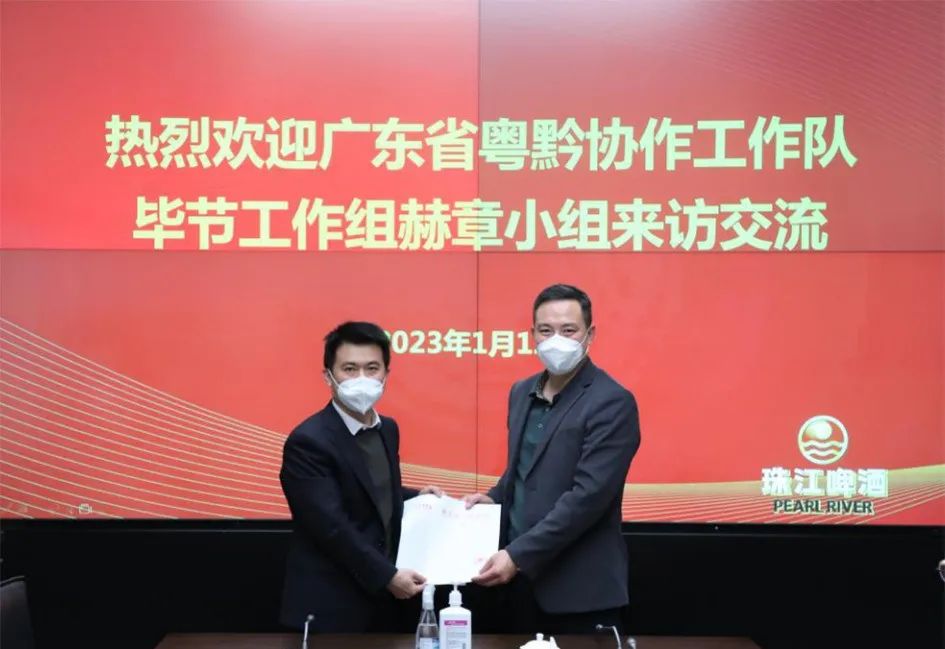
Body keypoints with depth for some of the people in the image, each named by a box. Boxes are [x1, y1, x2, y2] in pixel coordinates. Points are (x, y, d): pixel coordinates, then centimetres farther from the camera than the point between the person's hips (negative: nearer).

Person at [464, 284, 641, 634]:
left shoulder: (611, 402, -14)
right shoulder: (522, 393, 10)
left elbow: (588, 495, -21)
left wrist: (518, 555, -23)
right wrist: (494, 498, 1)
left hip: (579, 591, -7)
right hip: (519, 580, 7)